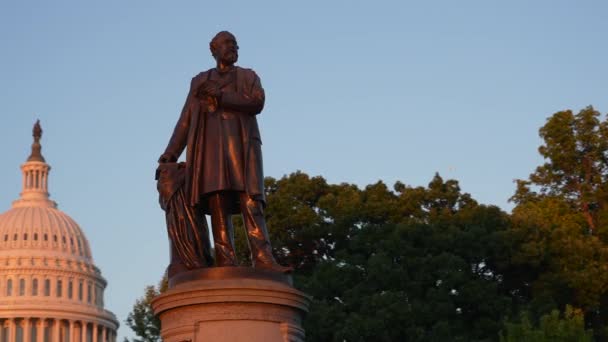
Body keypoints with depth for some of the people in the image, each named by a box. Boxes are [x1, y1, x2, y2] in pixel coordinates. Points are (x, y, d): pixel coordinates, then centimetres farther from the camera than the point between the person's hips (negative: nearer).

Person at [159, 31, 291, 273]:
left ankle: (262, 258, -29)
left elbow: (257, 103, -1)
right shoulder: (199, 81, 23)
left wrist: (219, 96, -6)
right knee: (217, 201, -13)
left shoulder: (248, 77, 20)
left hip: (241, 142, -1)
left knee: (250, 200, -17)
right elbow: (186, 119, 15)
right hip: (210, 142, 1)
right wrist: (171, 153, 3)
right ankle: (226, 262, -21)